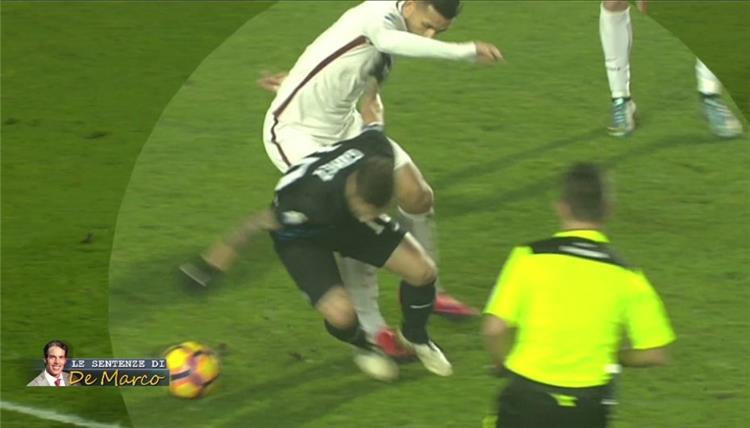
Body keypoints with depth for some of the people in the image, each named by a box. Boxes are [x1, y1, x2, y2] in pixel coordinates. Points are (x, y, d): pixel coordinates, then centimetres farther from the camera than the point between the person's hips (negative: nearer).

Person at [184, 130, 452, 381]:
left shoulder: (379, 156, -33)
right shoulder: (313, 200, -45)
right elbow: (266, 221, -29)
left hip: (346, 216, 5)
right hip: (301, 235, -5)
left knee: (423, 270, -7)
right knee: (341, 314, -24)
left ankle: (415, 338, 26)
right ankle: (362, 347, 15)